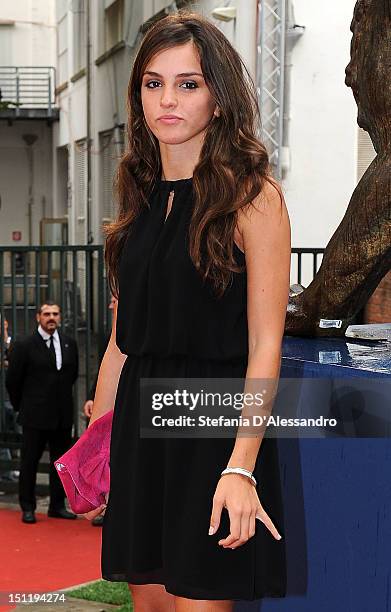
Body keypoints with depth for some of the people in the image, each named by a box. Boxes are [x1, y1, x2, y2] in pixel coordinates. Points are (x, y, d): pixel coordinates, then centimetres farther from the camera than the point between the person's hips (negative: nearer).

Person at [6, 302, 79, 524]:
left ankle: (57, 505, 19)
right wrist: (21, 406, 5)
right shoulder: (24, 346, -7)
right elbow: (12, 381, -1)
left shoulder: (69, 344, 6)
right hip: (35, 415, -4)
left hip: (63, 414, 4)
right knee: (29, 462, 3)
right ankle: (28, 508, 12)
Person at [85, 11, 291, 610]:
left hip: (214, 425, -6)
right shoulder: (142, 200, 11)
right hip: (139, 424, 6)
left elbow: (265, 346, -13)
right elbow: (122, 341, 13)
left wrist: (241, 469, -21)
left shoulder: (253, 197, -8)